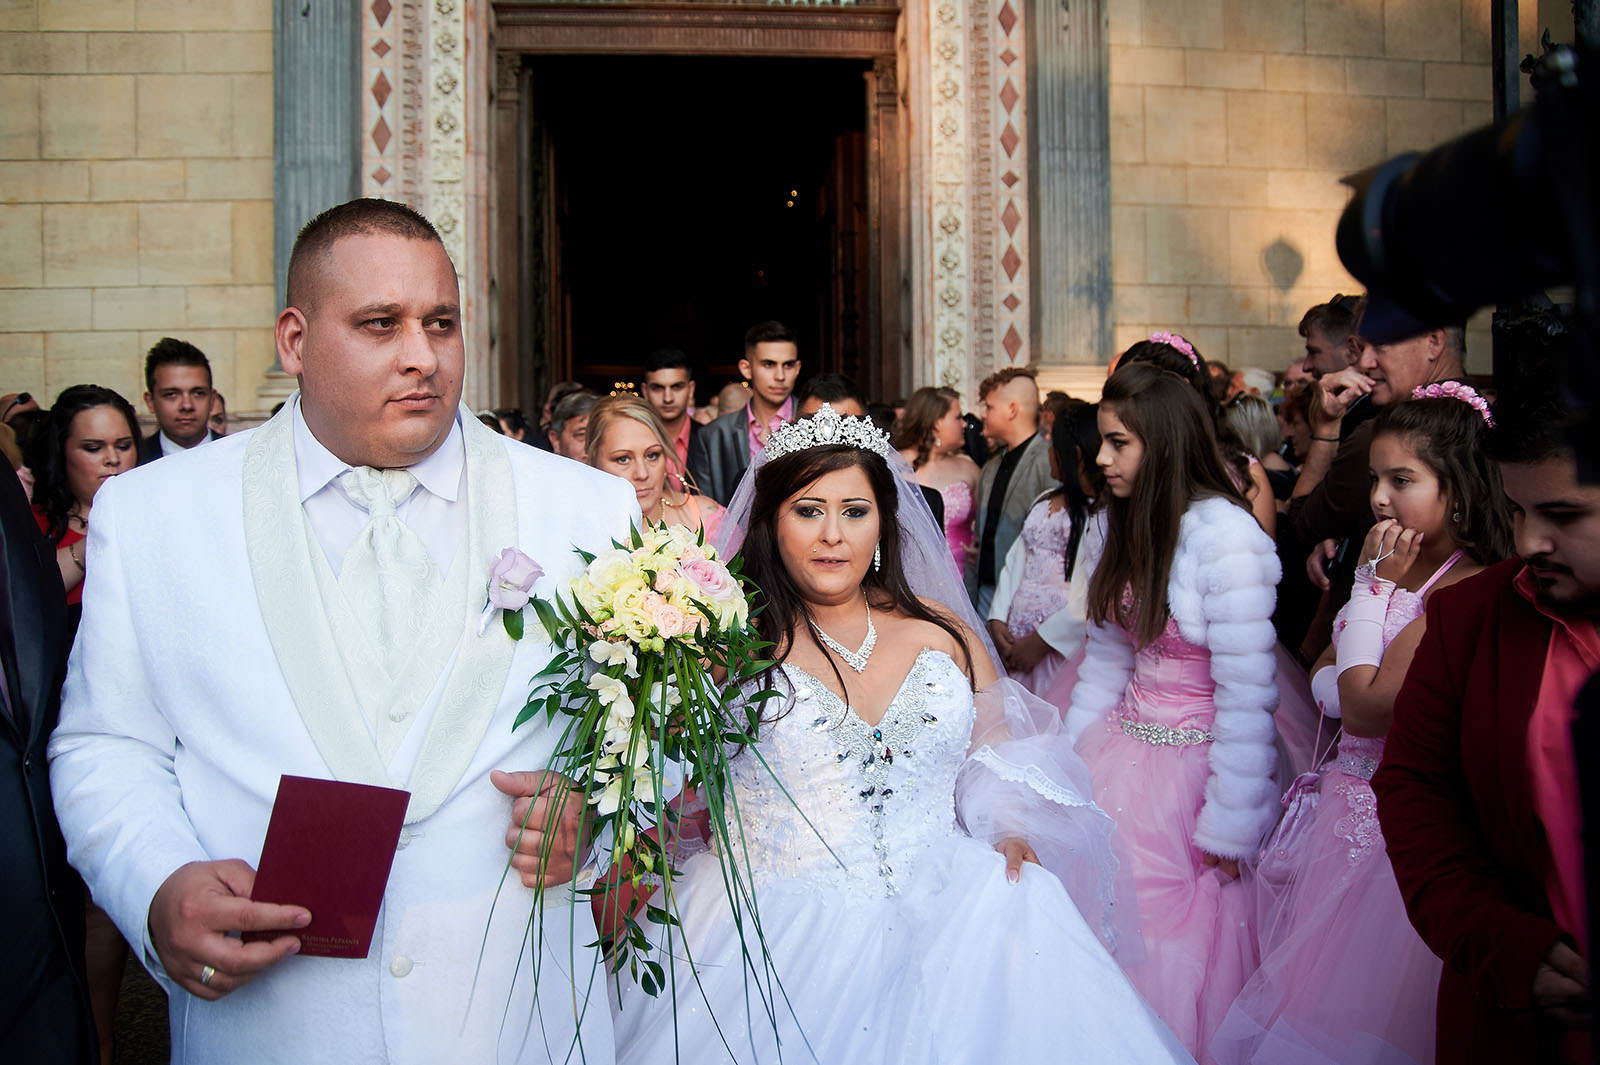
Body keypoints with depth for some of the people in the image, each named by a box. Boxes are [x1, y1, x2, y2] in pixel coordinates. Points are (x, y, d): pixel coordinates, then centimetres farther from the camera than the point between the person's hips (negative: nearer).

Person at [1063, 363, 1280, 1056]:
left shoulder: (1226, 536, -21)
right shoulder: (1131, 523, 5)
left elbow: (1246, 694, -22)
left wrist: (1228, 826, -18)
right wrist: (1070, 755, 9)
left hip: (1190, 762, -7)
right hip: (1121, 750, 7)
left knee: (1159, 932, 5)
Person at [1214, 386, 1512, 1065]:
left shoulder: (1468, 592, -20)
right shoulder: (1403, 566, 9)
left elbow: (1367, 708, -22)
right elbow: (1323, 682, 12)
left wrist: (1375, 588, -14)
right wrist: (1372, 582, -2)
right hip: (1347, 805, 9)